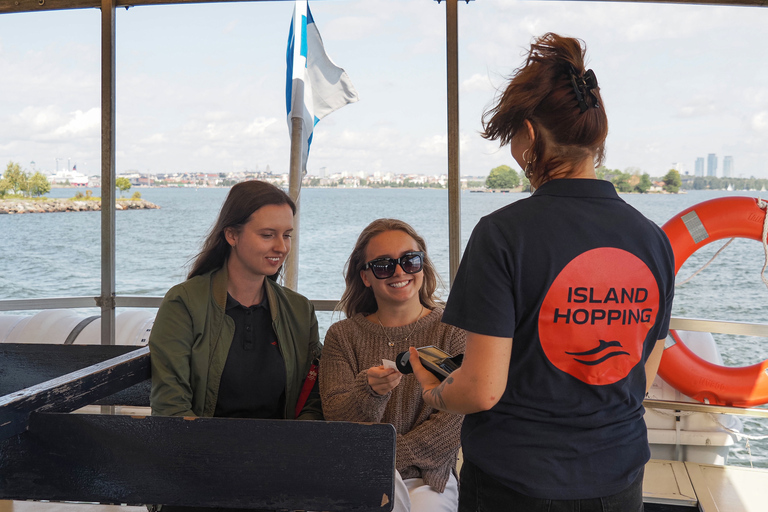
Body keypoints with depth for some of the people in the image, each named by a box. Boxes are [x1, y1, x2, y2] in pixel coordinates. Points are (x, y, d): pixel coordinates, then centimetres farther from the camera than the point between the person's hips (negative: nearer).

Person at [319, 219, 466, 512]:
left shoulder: (453, 332, 0)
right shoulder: (342, 336, 5)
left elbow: (453, 423, -7)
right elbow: (336, 420, -4)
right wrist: (371, 391, -26)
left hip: (427, 479, 0)